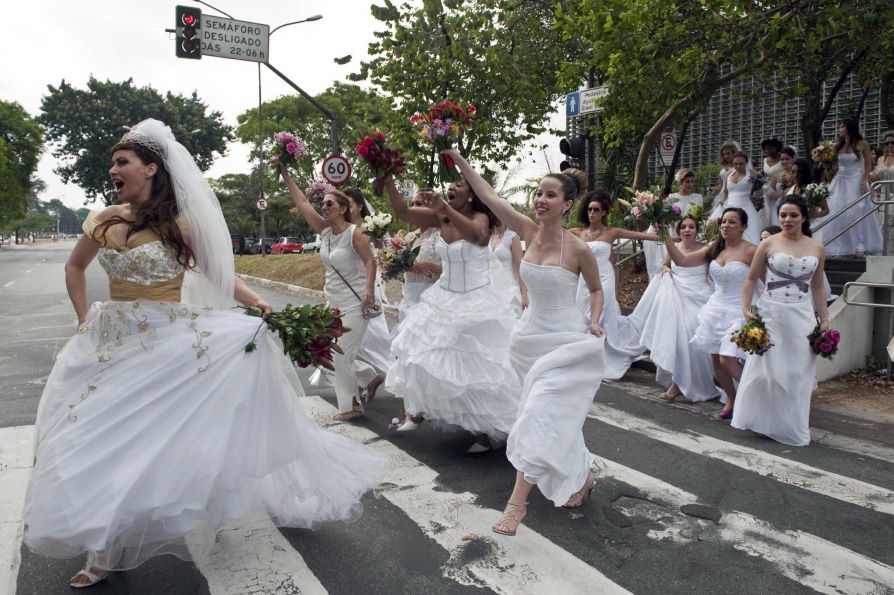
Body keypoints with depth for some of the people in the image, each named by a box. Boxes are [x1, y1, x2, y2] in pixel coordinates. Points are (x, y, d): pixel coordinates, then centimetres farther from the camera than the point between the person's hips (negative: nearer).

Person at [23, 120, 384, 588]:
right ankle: (107, 549, 24)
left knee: (162, 439, -2)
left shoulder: (180, 224, -6)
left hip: (168, 345, -4)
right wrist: (84, 318, 12)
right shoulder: (103, 221, 4)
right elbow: (74, 267, 21)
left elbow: (219, 273, -3)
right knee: (103, 442, 8)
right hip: (111, 344, 4)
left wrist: (259, 304, -15)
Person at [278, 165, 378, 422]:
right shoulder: (324, 229, 4)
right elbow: (302, 202, 5)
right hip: (333, 301, 8)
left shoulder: (354, 233, -15)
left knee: (342, 355, -4)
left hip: (353, 304, -8)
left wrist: (369, 290, -27)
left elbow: (370, 261, -16)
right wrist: (285, 173, 2)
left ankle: (351, 405, 11)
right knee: (339, 354, 12)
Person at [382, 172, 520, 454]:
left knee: (475, 369, 2)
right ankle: (419, 410, 38)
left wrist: (445, 207, -51)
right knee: (424, 358, 15)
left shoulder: (480, 218, -16)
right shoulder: (440, 218, 0)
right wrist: (388, 180, -15)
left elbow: (475, 235, -40)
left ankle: (491, 430, 20)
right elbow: (402, 211, -4)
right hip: (442, 299, 6)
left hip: (473, 303, -6)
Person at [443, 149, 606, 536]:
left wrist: (594, 322, -12)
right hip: (531, 337, 5)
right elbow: (487, 194, -2)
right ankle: (582, 477, 38)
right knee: (556, 416, 16)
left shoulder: (578, 250, -13)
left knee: (540, 414, -12)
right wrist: (458, 159, -4)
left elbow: (596, 290, 4)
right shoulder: (529, 232, -2)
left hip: (566, 342, -5)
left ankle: (518, 500, -6)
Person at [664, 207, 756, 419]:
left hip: (739, 311, -6)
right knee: (716, 358, 8)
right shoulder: (714, 249, 7)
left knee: (727, 360, -14)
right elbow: (681, 260, 3)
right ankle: (732, 400, 27)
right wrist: (667, 238, -7)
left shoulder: (750, 251, -9)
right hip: (716, 308, 6)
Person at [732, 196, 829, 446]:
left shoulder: (817, 249, 7)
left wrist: (824, 319, 11)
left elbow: (817, 287, 14)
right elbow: (751, 279, 3)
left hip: (802, 317, 2)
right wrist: (745, 308, -7)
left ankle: (794, 429, 23)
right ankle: (767, 423, 20)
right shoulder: (769, 244, -1)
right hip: (770, 313, -2)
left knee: (798, 373, 7)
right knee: (768, 370, 3)